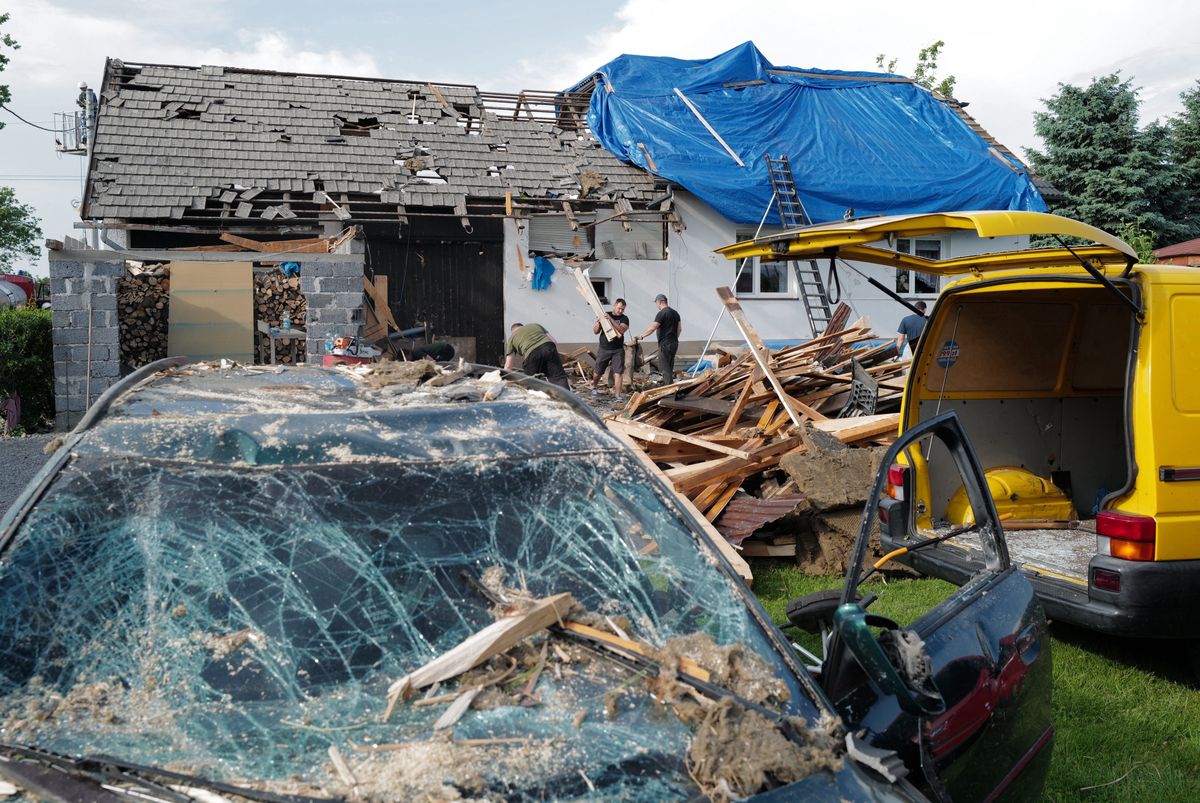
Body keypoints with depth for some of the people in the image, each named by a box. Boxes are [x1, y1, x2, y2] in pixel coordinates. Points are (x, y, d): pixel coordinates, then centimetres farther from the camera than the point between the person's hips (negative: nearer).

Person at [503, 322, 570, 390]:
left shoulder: (512, 337, 29)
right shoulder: (536, 325, 37)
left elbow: (508, 366, 25)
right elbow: (554, 342, 26)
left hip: (531, 354, -2)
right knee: (558, 378, -2)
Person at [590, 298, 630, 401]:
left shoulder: (624, 319, -2)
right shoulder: (604, 315, 3)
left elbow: (621, 330, -22)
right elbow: (595, 332, 3)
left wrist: (610, 319, -29)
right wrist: (598, 322, -16)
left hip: (617, 350, -1)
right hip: (603, 349, 1)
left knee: (618, 372, -12)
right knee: (598, 372, 12)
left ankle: (617, 395, -9)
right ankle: (593, 387, 39)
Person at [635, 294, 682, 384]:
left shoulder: (662, 313, -14)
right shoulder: (675, 313, 14)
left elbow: (652, 328, -20)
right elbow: (679, 329, 17)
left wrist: (641, 336, -16)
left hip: (665, 344, -9)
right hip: (674, 343, 9)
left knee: (665, 368, -6)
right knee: (669, 367, 15)